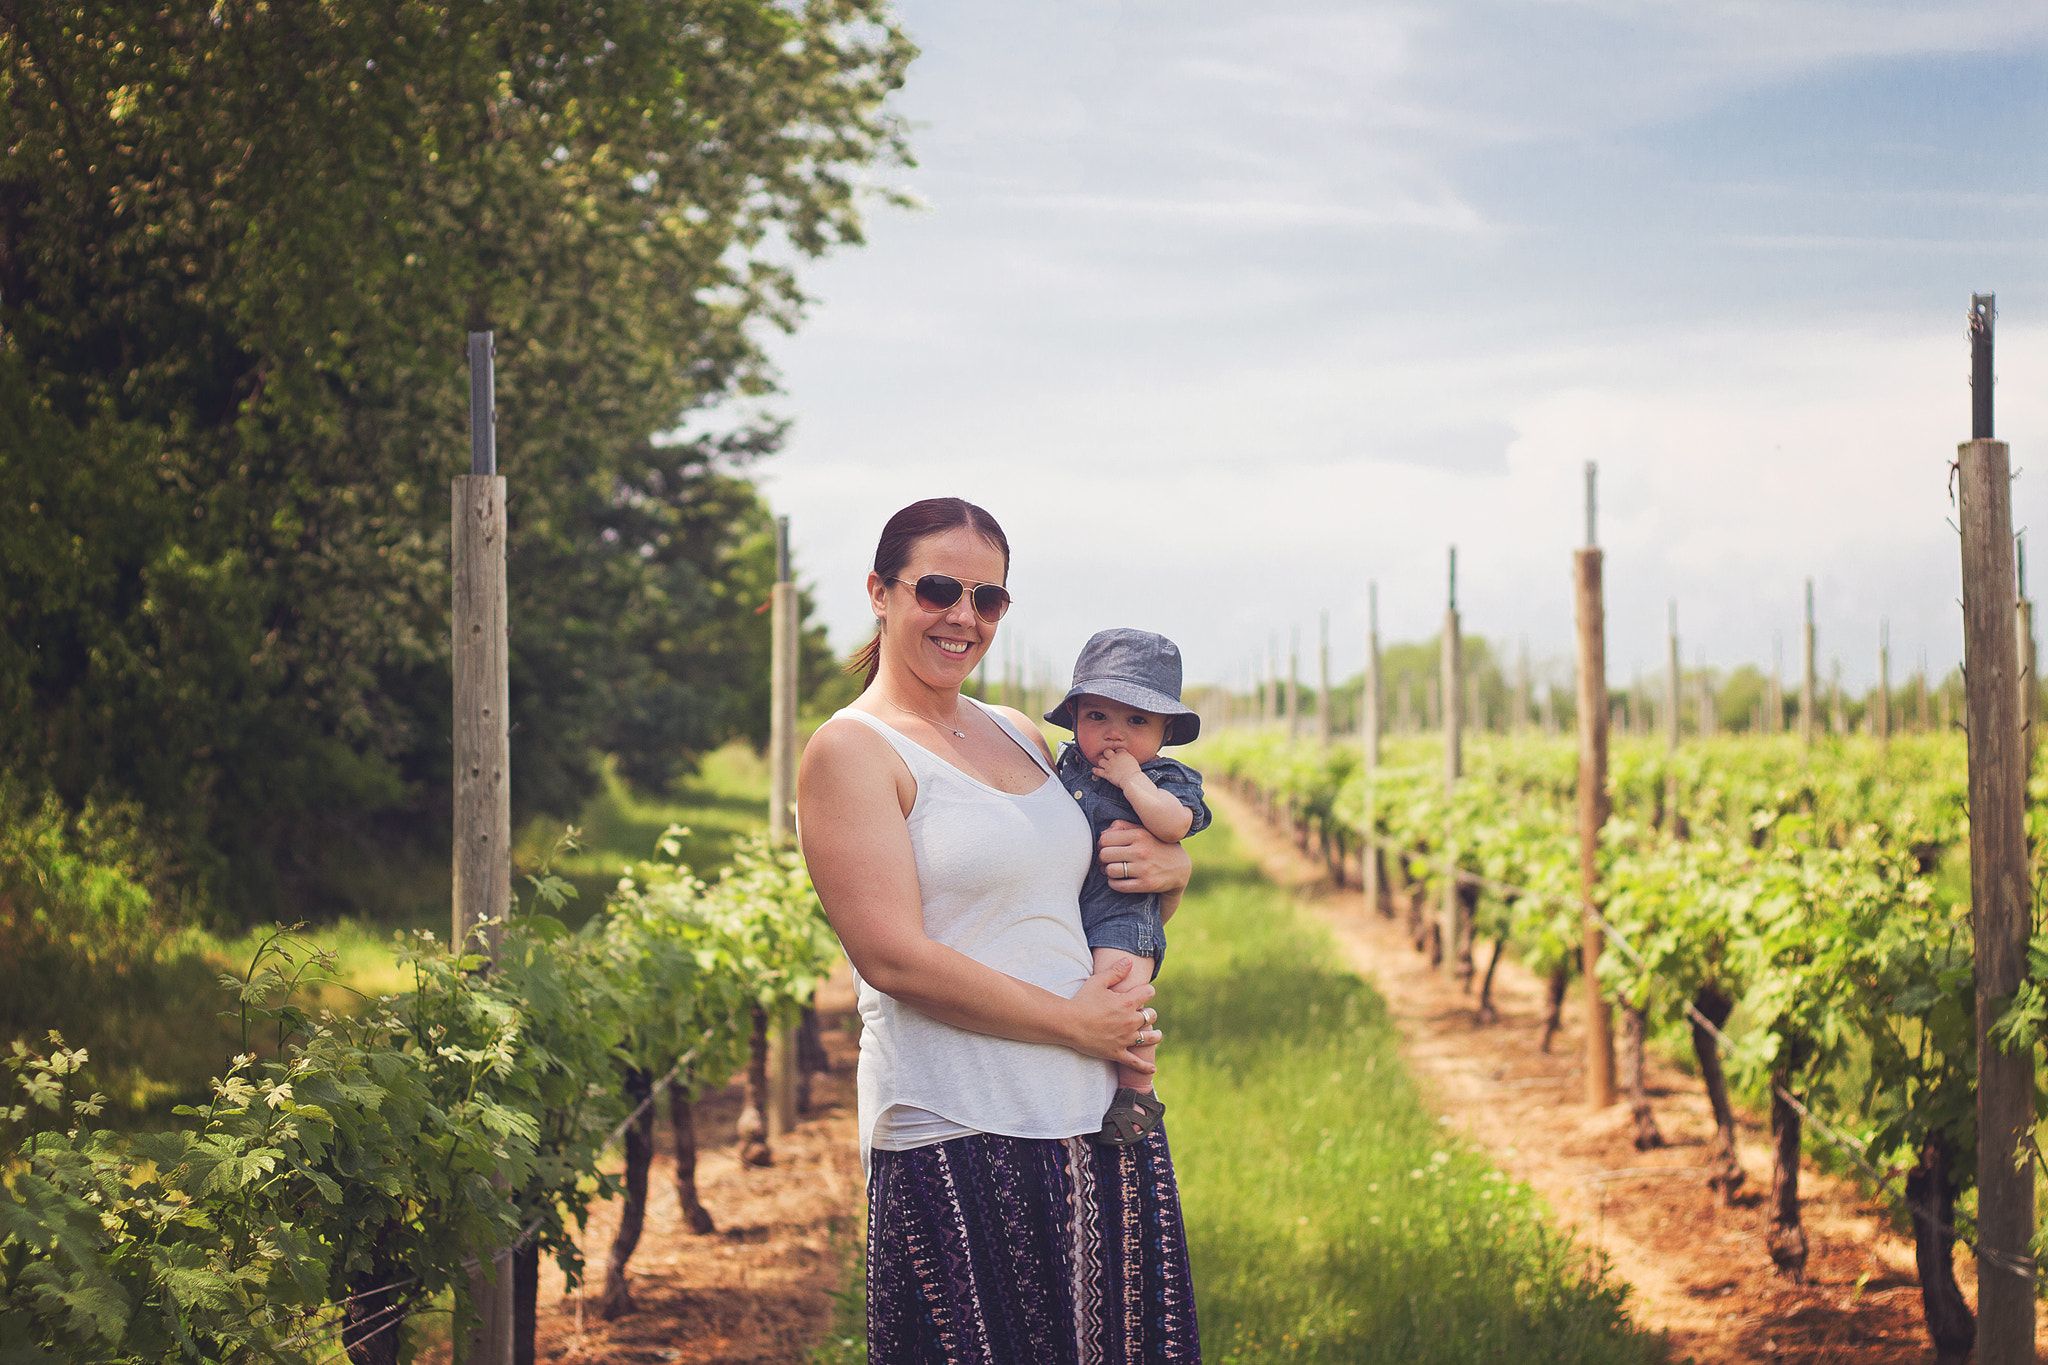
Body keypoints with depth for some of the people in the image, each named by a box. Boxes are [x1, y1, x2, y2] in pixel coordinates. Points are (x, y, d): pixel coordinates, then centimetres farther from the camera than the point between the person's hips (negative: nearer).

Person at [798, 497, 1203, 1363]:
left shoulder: (1021, 738, 17)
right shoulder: (851, 752, -4)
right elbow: (895, 959, -14)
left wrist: (1169, 868, 5)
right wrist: (1076, 1024, -12)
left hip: (1100, 1128, 7)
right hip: (958, 1146, -7)